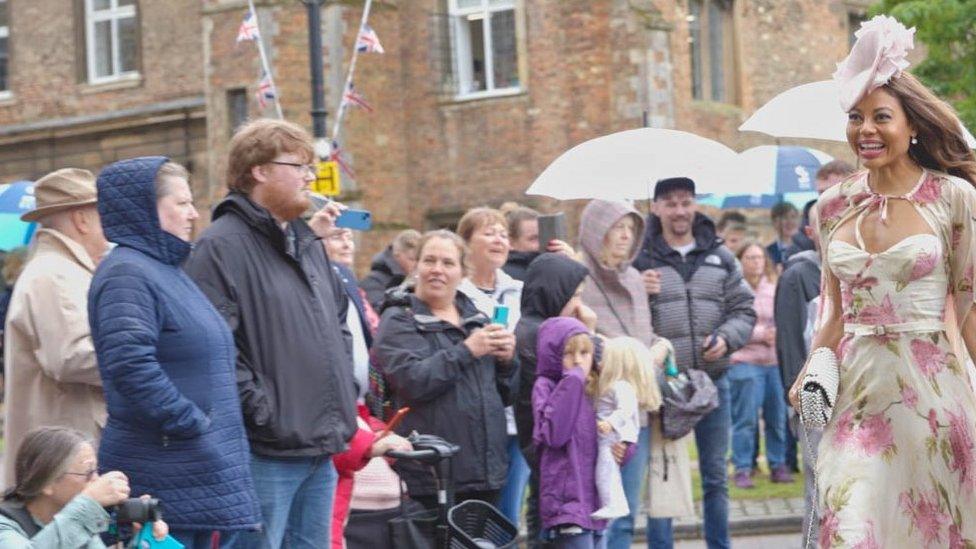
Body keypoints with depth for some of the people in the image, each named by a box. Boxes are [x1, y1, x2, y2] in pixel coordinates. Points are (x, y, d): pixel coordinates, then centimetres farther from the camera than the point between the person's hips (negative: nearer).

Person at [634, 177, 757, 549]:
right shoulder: (641, 259, -2)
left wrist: (726, 338, -8)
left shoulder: (719, 257, 8)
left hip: (712, 381, 3)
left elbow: (744, 309, 10)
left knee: (716, 474, 12)